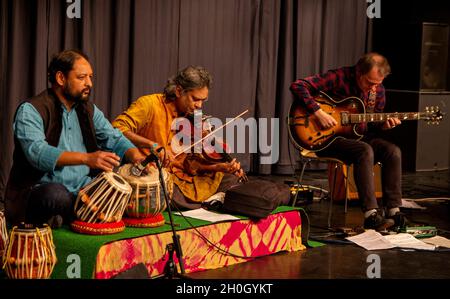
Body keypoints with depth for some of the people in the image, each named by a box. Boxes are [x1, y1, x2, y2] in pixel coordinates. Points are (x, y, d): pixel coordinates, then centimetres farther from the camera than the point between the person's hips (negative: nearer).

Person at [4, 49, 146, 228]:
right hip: (40, 189, -7)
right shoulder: (30, 110, -6)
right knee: (57, 195, -40)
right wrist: (87, 158, -35)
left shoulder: (89, 110, 17)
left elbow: (114, 139, 16)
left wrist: (136, 157, -9)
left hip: (83, 189, 7)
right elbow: (36, 151, -22)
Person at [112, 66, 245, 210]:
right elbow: (117, 128, -23)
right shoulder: (150, 104, -10)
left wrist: (221, 167, -10)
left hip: (182, 177, 7)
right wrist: (152, 144, -34)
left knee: (231, 179, 1)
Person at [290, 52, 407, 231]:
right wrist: (318, 112, -28)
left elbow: (372, 123, 15)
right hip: (327, 139, -6)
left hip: (360, 137, 6)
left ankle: (392, 210, -15)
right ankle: (371, 215, -33)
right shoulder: (338, 78, -15)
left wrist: (383, 125, -9)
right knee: (365, 151, -33)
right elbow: (298, 86, -20)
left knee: (393, 152, -18)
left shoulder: (378, 90, 4)